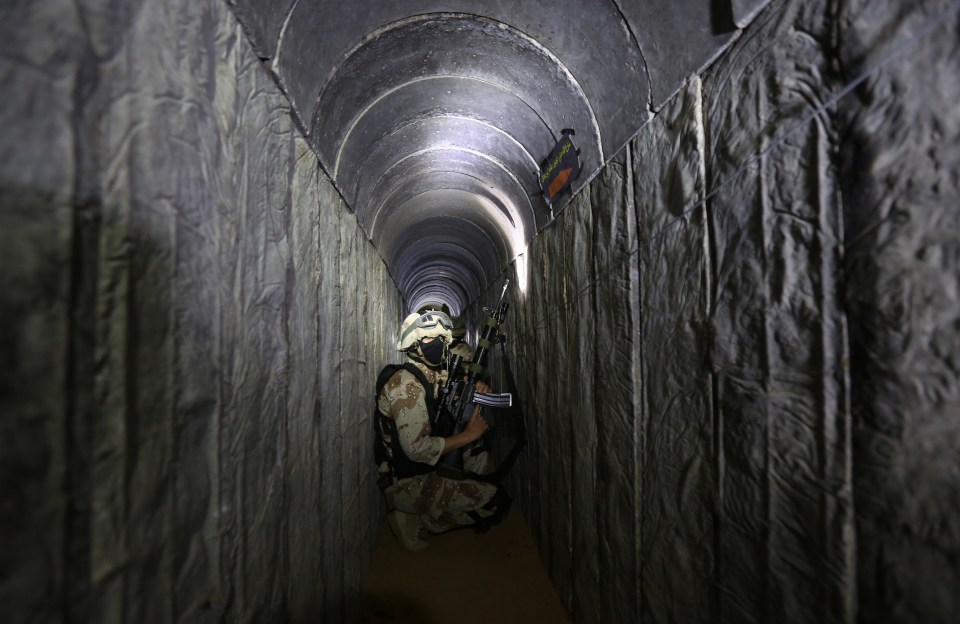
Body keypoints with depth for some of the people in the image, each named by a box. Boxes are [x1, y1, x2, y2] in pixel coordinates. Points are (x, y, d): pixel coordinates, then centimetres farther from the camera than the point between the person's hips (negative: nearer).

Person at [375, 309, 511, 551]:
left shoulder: (432, 376, 2)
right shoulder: (407, 386, -24)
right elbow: (416, 448, -31)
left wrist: (474, 384, -1)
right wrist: (468, 434, -22)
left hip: (426, 468, 9)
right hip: (407, 484, -9)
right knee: (498, 501, -14)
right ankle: (427, 521, 3)